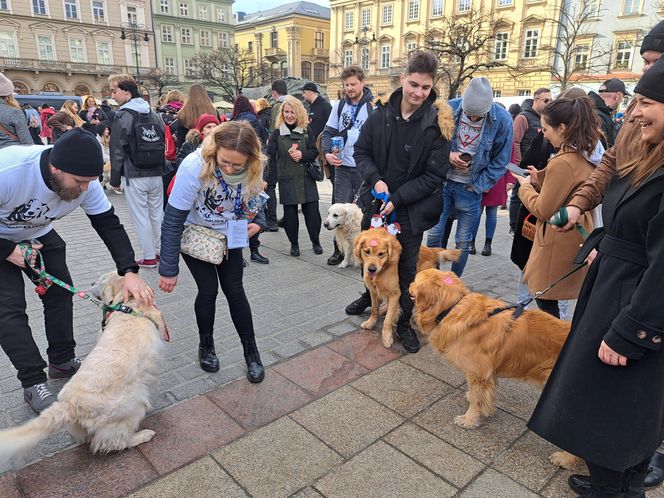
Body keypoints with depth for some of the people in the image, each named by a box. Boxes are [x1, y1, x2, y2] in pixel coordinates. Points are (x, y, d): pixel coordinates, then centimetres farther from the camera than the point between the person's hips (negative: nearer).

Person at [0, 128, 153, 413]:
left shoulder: (85, 181, -27)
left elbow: (109, 225, -23)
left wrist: (130, 272, -32)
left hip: (39, 235, 5)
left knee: (59, 292, 1)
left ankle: (62, 362, 18)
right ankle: (33, 384, -2)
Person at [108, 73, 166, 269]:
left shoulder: (123, 115, -9)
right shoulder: (153, 113, 10)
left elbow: (118, 151, -9)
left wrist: (115, 178, -2)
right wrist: (161, 170, 16)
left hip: (134, 176, -6)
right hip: (157, 174, 6)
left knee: (141, 217, 2)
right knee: (157, 213, 14)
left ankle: (149, 257, 6)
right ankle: (161, 251, 23)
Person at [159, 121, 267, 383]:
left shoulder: (254, 169, -23)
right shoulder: (194, 167, -34)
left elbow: (254, 201, 0)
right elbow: (173, 221, -28)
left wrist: (257, 223, -20)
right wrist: (168, 269, -23)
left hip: (229, 236, 3)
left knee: (234, 290, 1)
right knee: (208, 289, -5)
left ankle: (251, 352, 15)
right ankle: (206, 346, 22)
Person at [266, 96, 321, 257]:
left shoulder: (307, 131, 4)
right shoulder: (277, 133, 1)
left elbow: (314, 152, 3)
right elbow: (270, 157, -3)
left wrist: (302, 155, -17)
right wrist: (269, 178, -11)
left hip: (306, 178, 1)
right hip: (287, 180, 0)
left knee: (312, 210, 1)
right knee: (290, 212, 3)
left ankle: (315, 241, 21)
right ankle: (294, 244, 20)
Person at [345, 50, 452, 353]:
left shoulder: (437, 123, -12)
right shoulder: (381, 115, -5)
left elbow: (434, 176, -12)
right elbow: (361, 151, 3)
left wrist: (397, 199, -19)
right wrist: (375, 179, -15)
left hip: (411, 209, -3)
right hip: (375, 202, 4)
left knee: (407, 268, 9)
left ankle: (406, 322, 28)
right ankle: (370, 295, 50)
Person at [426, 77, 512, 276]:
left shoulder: (502, 119, -14)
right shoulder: (449, 109, -12)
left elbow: (500, 161, -4)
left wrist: (478, 187, -8)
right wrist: (448, 155, -17)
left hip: (471, 188, -1)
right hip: (443, 181, 1)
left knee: (463, 241, 8)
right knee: (433, 234, 4)